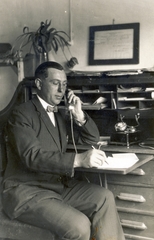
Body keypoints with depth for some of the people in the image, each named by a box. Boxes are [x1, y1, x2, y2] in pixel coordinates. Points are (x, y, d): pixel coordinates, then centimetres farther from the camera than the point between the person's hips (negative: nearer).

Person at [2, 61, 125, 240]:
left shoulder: (60, 114, 13)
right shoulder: (22, 114, -12)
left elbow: (91, 138, 15)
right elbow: (33, 156, -26)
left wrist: (79, 116, -5)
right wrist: (78, 159, -37)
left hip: (58, 184, 8)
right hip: (27, 192, -7)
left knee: (104, 198, -11)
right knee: (79, 226, -25)